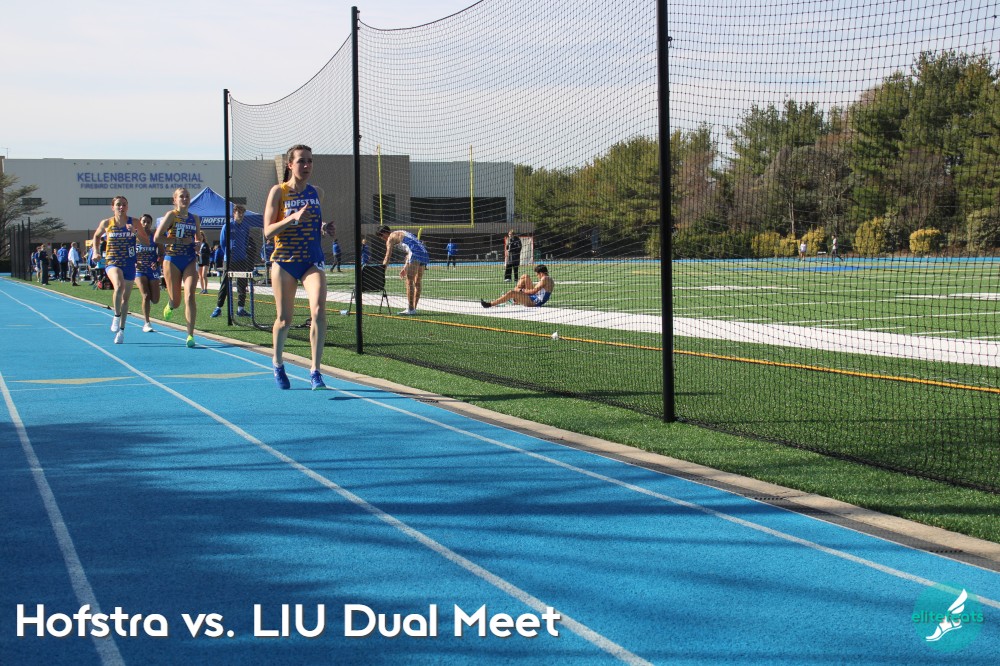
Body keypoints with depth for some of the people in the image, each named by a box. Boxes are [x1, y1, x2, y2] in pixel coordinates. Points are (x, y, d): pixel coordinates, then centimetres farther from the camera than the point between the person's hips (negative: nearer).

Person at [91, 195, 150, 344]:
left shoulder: (133, 223, 0)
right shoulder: (106, 223, 1)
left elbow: (146, 242, -1)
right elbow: (97, 236, 20)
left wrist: (135, 231, -16)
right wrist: (96, 251, 8)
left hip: (129, 263, 2)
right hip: (112, 262, -2)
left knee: (125, 297, 9)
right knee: (119, 285, -32)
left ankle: (121, 329, 24)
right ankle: (116, 316, -13)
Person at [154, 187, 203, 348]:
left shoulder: (195, 218, 9)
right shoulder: (171, 215, -4)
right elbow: (157, 238, -11)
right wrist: (180, 241, -15)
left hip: (190, 261, 2)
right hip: (172, 261, -2)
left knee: (190, 296, -15)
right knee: (176, 301, 3)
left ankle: (190, 335, -14)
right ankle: (170, 305, 43)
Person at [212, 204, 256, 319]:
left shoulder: (246, 227, 8)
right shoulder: (227, 226, -1)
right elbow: (222, 243, 2)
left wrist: (244, 253, 5)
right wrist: (228, 254, -3)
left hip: (242, 261, 3)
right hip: (229, 260, -3)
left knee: (242, 284, 3)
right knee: (225, 284, -4)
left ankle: (241, 308, 8)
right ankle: (218, 307, 0)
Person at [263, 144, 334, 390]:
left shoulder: (316, 192, 8)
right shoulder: (278, 191, -4)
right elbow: (268, 232, -9)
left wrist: (325, 229, 0)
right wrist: (293, 218, -23)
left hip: (313, 261, 2)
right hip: (284, 262, -2)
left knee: (319, 310, -20)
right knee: (284, 320, 7)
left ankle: (315, 371, -16)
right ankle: (278, 364, 34)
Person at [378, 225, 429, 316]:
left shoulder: (391, 237, 4)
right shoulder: (401, 233, 30)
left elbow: (387, 257, 0)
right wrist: (405, 268, 37)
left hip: (416, 255, -9)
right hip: (424, 253, 9)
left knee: (409, 282, -6)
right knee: (417, 283, 12)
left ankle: (410, 309, -9)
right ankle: (414, 308, 15)